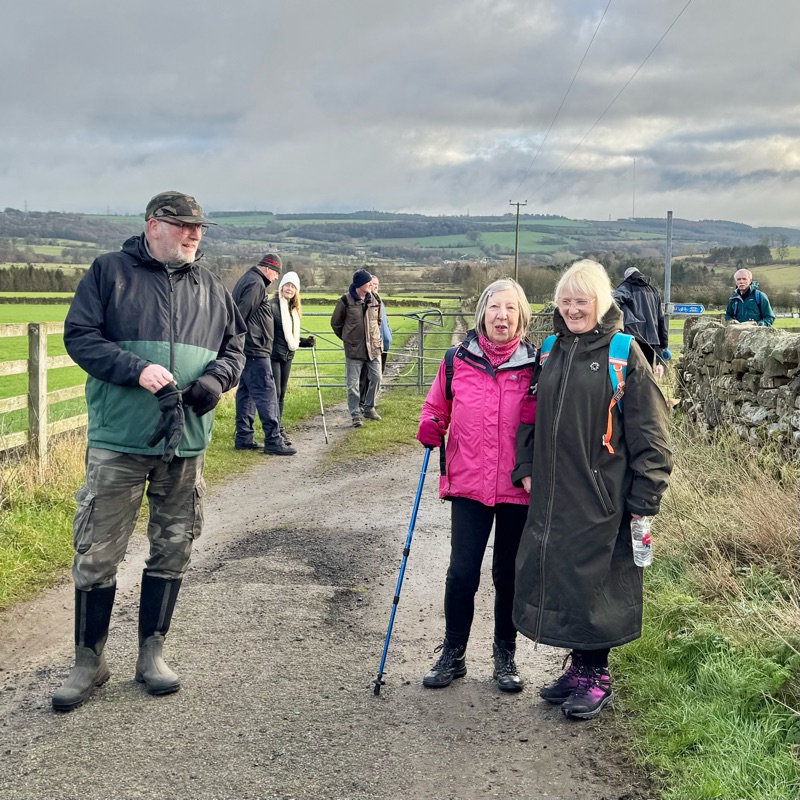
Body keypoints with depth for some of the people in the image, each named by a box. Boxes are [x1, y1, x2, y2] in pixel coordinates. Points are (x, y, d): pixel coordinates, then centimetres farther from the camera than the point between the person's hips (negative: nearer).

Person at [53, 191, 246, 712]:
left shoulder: (211, 289, 12)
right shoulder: (109, 272, 0)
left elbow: (235, 347, 17)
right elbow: (79, 336, -5)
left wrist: (216, 378, -5)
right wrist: (136, 369, -19)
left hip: (186, 441, 4)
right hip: (118, 441, -4)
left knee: (173, 550, 11)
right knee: (97, 554, 0)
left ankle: (152, 653, 26)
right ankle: (89, 661, 15)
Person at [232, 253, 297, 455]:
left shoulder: (246, 280, 19)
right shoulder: (256, 284, -14)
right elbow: (240, 315, -21)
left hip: (247, 350, 11)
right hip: (255, 350, -11)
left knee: (246, 393, 13)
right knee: (266, 394, -9)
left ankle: (243, 437, 17)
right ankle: (273, 440, -8)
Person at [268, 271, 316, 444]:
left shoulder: (293, 309, 15)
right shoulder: (272, 305, -10)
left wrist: (306, 341, 8)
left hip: (287, 356, 8)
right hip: (273, 355, -8)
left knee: (281, 394, 12)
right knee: (275, 393, -8)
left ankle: (278, 429, 19)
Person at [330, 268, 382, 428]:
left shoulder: (375, 299, 3)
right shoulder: (345, 301, -9)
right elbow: (335, 322, 4)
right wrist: (347, 338, 7)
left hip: (373, 347, 4)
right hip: (354, 349, -4)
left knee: (376, 378, 7)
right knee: (353, 383, -1)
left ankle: (369, 408, 25)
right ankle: (356, 414, 8)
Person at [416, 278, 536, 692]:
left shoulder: (536, 366, -3)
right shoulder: (458, 361, 0)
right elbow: (436, 406, 12)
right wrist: (429, 428, -9)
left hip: (519, 489, 0)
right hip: (468, 485, 0)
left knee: (509, 575, 11)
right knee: (462, 572, 1)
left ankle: (505, 656, 28)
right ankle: (453, 654, 20)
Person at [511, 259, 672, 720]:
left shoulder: (623, 354, -8)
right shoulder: (553, 351, 10)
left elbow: (649, 432, -9)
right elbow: (535, 416, 20)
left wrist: (645, 498, -11)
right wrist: (527, 468, 10)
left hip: (601, 496, -6)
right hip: (553, 494, 6)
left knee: (594, 582, 2)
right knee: (556, 576, 11)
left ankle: (595, 675, 18)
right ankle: (578, 665, 27)